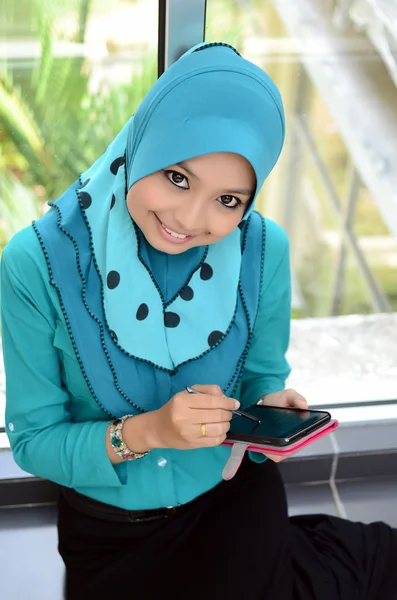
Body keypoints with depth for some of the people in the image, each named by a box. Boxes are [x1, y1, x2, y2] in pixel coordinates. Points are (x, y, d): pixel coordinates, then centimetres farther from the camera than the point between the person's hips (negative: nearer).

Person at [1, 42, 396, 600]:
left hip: (233, 496, 0)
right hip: (106, 525, 1)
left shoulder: (263, 250, -17)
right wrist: (144, 432, -34)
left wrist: (270, 402, -22)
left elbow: (261, 371, 1)